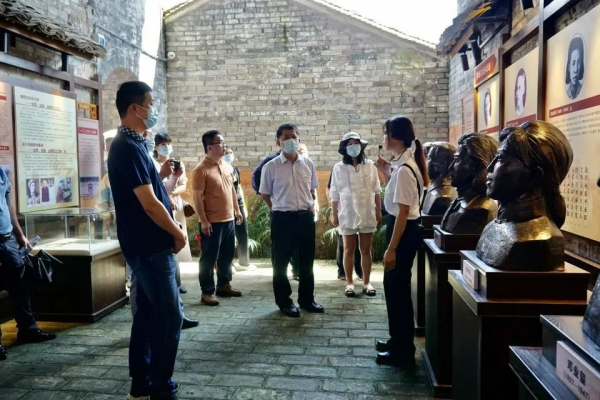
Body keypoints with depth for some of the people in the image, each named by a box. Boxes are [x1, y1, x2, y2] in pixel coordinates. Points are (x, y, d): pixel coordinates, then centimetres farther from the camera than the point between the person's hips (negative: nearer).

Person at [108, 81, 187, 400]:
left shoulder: (130, 144, 14)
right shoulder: (129, 147, -18)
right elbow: (149, 204, -21)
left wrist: (165, 177, 8)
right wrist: (178, 233, -9)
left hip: (146, 245, 10)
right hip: (151, 246, -10)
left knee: (147, 314, 14)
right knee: (170, 316, -3)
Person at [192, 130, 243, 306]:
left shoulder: (227, 166, 10)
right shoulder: (201, 169, -14)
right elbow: (197, 197, -15)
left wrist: (237, 210, 18)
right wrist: (203, 221, -18)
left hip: (229, 219, 8)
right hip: (212, 222, -7)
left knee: (227, 255, 16)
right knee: (209, 258, 2)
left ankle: (224, 284, 31)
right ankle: (207, 292, 13)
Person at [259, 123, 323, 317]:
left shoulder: (307, 163, 3)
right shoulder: (271, 166, -7)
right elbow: (265, 194, 2)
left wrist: (311, 206, 5)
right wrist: (278, 210, 2)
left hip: (306, 217, 3)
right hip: (282, 218, -3)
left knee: (306, 261, 13)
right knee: (281, 262, 7)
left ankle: (307, 299, 28)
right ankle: (284, 301, 22)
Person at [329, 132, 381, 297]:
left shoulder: (370, 165, 1)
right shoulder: (339, 168, -2)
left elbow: (376, 190, 6)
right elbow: (334, 193, 1)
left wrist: (378, 210, 5)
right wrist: (334, 214, 0)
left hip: (367, 214, 1)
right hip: (347, 215, -1)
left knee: (366, 250, 8)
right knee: (349, 249, 7)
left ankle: (367, 282, 19)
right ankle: (349, 283, 17)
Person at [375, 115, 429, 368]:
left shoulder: (404, 169, -20)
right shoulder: (404, 164, 10)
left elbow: (403, 211, -23)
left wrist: (392, 248, -21)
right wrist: (386, 173, 12)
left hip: (403, 231, -10)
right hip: (401, 228, 10)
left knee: (398, 289, 1)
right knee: (394, 286, 19)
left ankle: (403, 351, 16)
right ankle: (398, 340, 34)